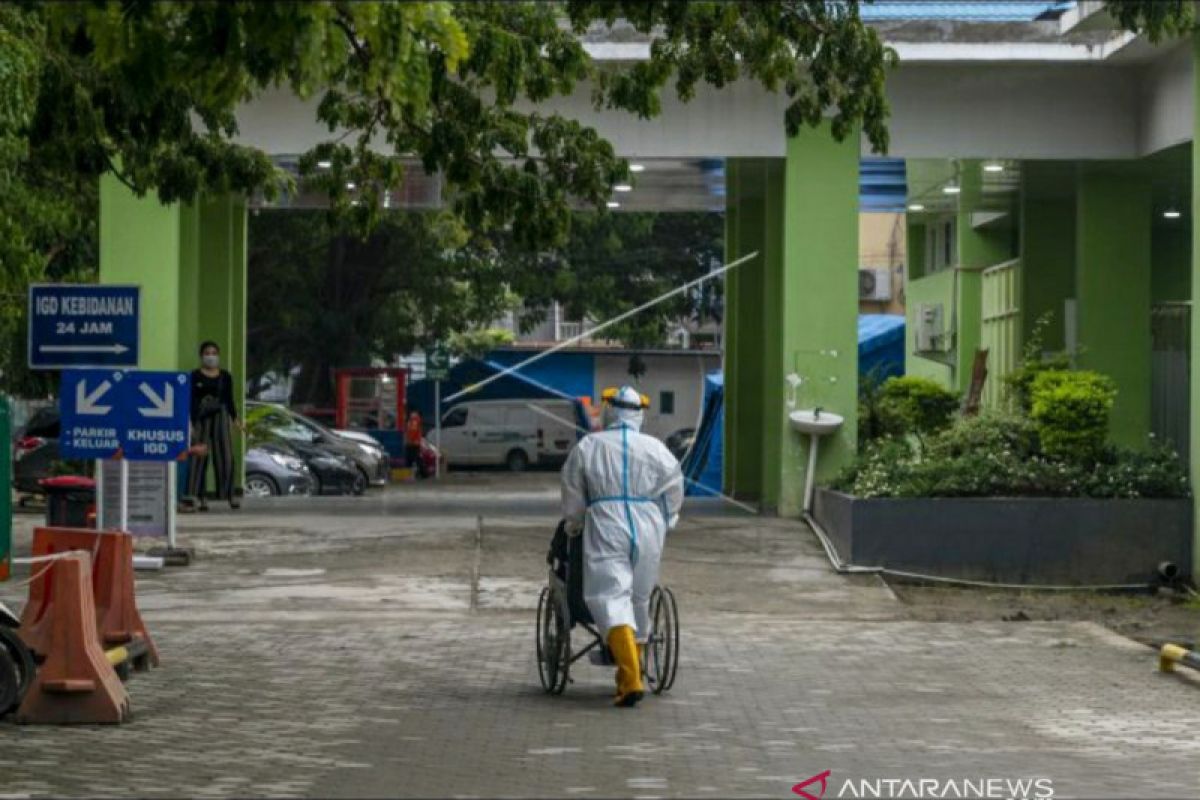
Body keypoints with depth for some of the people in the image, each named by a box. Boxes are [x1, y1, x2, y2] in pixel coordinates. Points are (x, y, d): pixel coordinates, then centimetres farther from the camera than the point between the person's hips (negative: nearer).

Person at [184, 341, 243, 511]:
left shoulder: (225, 377, 12)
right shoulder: (195, 376, 1)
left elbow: (229, 401, 14)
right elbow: (191, 402, -2)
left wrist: (235, 419, 3)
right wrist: (191, 424, -9)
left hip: (221, 417, 3)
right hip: (201, 418, -3)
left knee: (225, 456, -1)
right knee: (199, 458, -4)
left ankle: (229, 494, 6)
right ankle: (198, 496, -2)